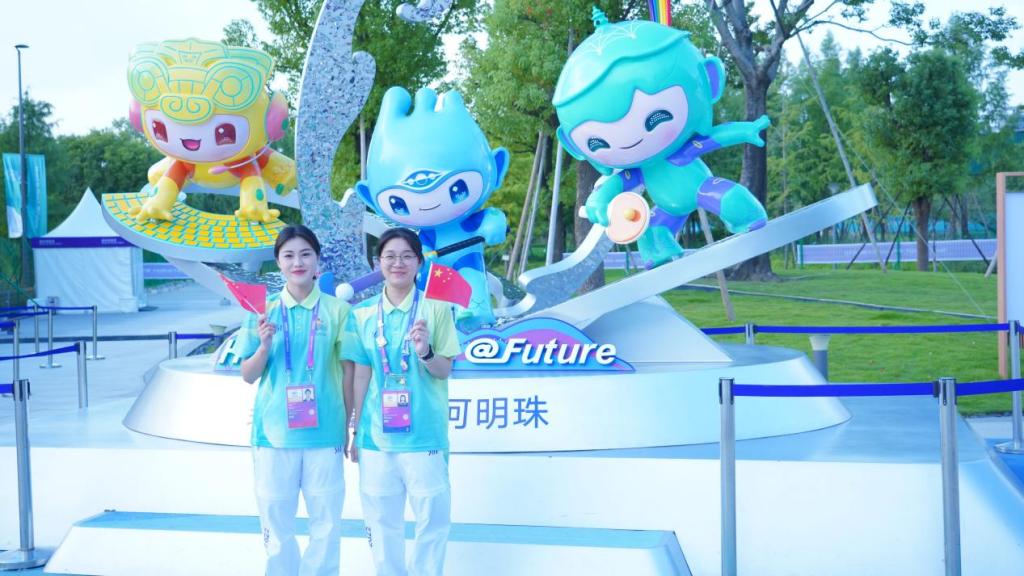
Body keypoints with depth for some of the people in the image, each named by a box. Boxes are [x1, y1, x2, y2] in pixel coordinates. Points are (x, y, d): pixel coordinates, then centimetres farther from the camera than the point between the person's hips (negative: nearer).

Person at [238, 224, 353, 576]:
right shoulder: (264, 311, 4)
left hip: (324, 431, -1)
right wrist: (264, 345, -12)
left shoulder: (337, 310, 0)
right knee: (276, 520, 8)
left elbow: (348, 371, 4)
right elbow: (248, 376, 6)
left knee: (327, 521, 4)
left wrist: (348, 425, 4)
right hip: (273, 431, 1)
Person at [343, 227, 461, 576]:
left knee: (432, 517, 3)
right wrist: (356, 432, 9)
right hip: (376, 435, 2)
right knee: (381, 520, 10)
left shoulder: (435, 309, -2)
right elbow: (361, 376, 8)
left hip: (423, 435, -2)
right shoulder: (363, 314, 4)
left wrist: (425, 352, -23)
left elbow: (444, 371, -2)